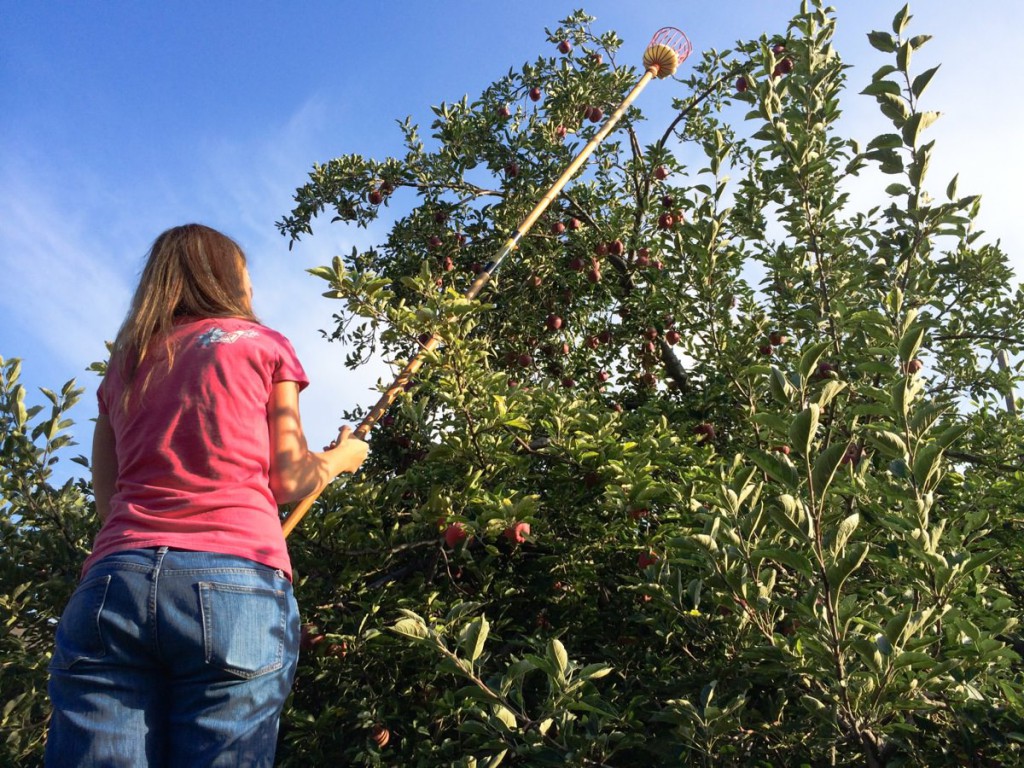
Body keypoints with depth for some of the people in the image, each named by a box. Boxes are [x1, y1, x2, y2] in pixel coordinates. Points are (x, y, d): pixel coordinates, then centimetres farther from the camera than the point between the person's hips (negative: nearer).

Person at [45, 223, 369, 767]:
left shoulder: (124, 362, 22)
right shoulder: (263, 344, 11)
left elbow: (107, 498, 21)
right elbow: (289, 481, 8)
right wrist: (341, 456, 28)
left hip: (112, 584, 4)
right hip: (234, 587, -3)